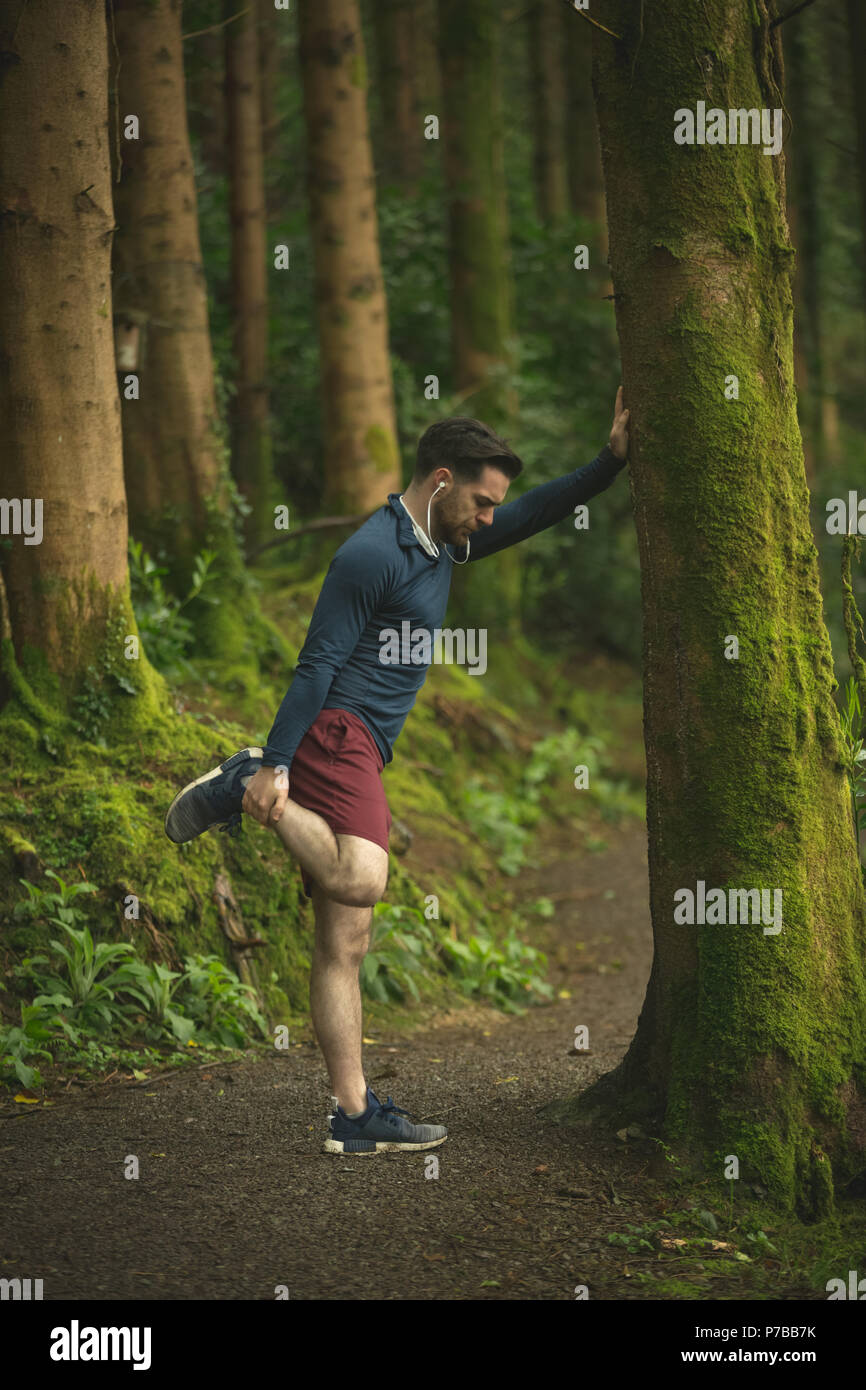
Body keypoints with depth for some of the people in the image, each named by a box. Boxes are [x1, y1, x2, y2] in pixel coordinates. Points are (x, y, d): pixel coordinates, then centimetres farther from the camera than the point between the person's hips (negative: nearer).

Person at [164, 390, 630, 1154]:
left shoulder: (442, 546, 18)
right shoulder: (373, 554, -11)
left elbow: (537, 511, 26)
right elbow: (317, 663, -15)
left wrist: (613, 460, 16)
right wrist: (277, 766, -19)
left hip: (359, 751, 9)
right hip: (334, 732, -9)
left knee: (346, 943, 4)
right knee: (359, 882, -32)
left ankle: (356, 1117, 3)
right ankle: (248, 787, -12)